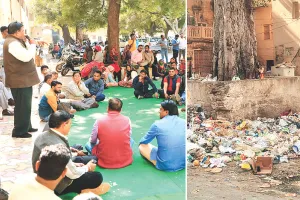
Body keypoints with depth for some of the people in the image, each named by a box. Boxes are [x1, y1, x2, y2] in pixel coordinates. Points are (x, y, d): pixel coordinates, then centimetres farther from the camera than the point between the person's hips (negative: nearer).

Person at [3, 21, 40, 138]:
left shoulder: (16, 41, 14)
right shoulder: (12, 43, -20)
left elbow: (26, 55, 18)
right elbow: (26, 57, -29)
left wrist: (27, 42, 5)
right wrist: (32, 45, -14)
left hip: (23, 79, 11)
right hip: (19, 80, -11)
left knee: (25, 105, 19)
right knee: (23, 106, -5)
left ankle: (26, 127, 31)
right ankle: (19, 131, 4)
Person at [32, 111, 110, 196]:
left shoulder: (42, 136, -3)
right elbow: (73, 174, -22)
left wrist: (73, 164, 8)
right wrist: (87, 168, -3)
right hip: (56, 186, -9)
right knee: (97, 177, -7)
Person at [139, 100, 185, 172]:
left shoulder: (157, 124, -9)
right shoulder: (184, 122, -2)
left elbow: (143, 142, 8)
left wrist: (142, 143, 30)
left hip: (165, 166, -2)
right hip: (184, 163, 2)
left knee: (142, 146, 15)